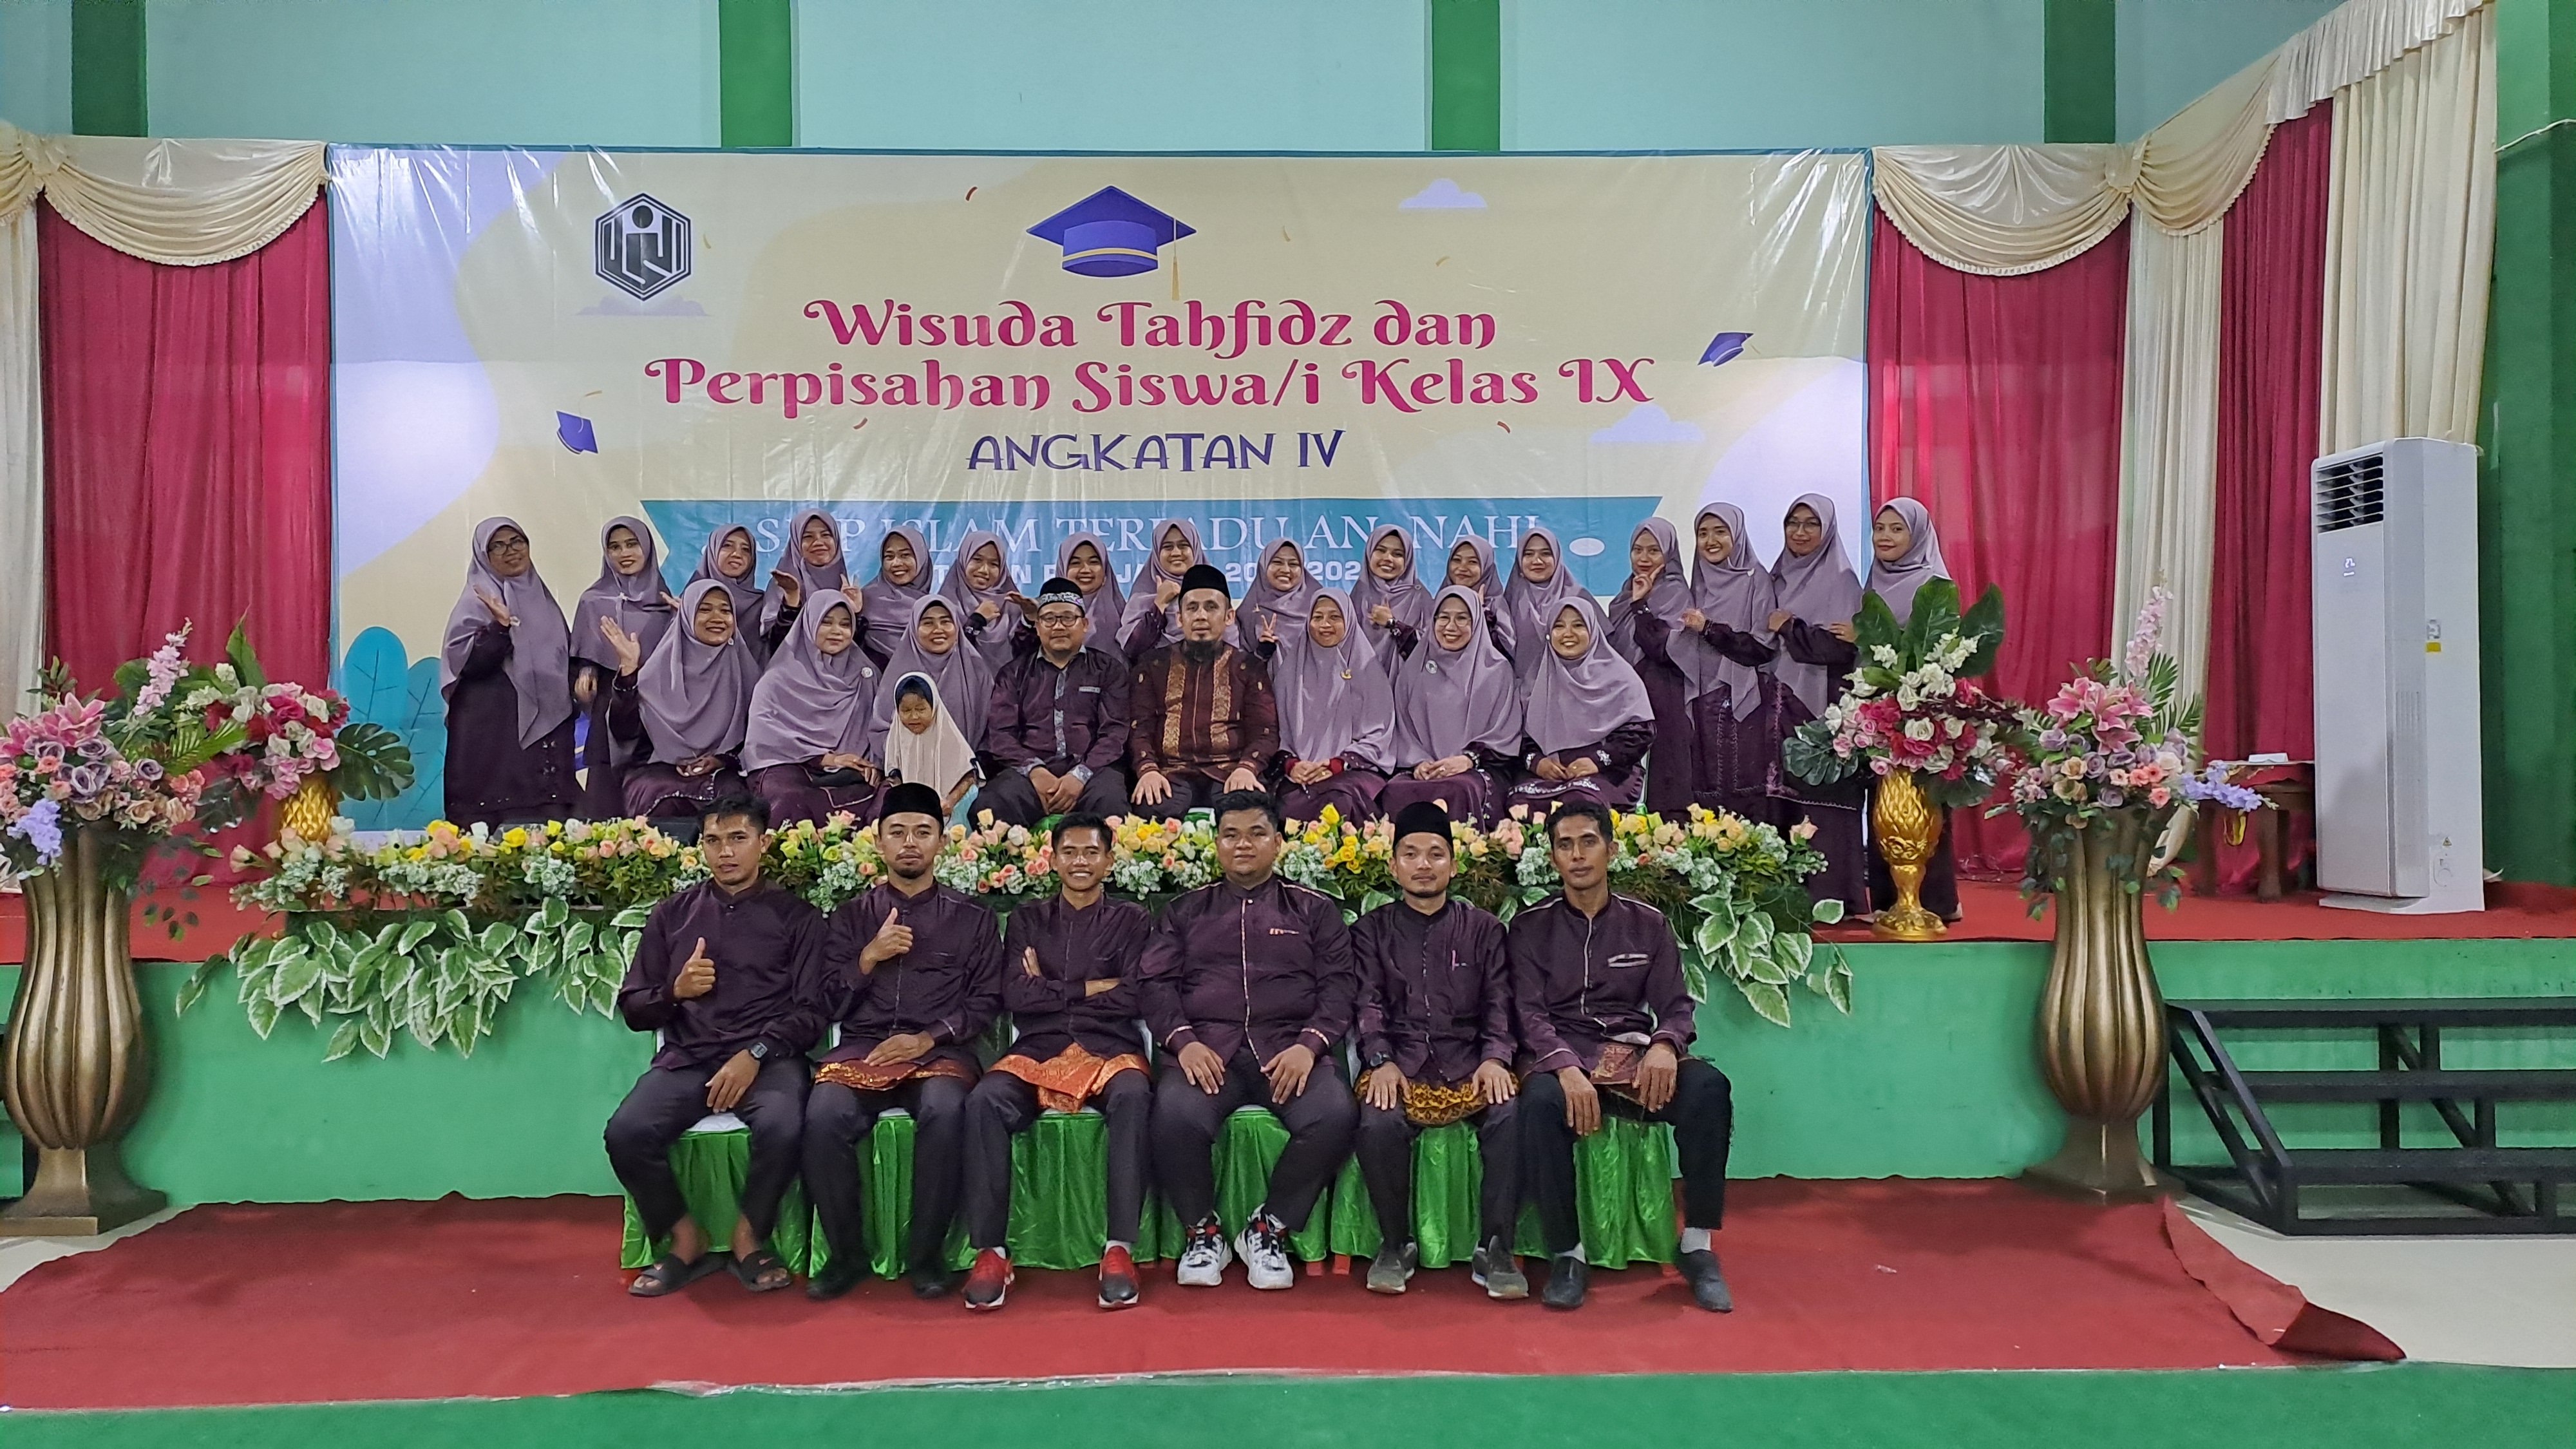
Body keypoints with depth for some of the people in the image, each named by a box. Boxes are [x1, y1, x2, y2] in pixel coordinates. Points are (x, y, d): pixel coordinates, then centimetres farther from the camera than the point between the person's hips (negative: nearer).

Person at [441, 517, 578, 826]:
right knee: (503, 820, -9)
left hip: (547, 725, 6)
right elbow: (466, 663, -14)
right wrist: (500, 627, -25)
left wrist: (569, 701, 15)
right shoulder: (477, 601, -3)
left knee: (549, 818, 1)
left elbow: (565, 656, 25)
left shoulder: (541, 596, 16)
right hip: (493, 730, -6)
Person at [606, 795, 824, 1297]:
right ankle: (688, 1240, -1)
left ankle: (749, 1238, -4)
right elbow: (632, 1009, 16)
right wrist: (675, 990, -6)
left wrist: (755, 1054, -14)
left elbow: (810, 1012, 1)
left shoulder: (796, 916, 8)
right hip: (687, 1058, 3)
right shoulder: (672, 913, 15)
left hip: (768, 1057, -2)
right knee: (626, 1134, -26)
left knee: (782, 1127, -33)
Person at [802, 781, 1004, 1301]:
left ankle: (926, 1254, -20)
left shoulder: (971, 916, 13)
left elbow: (985, 1000, 6)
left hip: (940, 1052, -1)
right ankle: (846, 1254, -13)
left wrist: (928, 1039, -9)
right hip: (862, 1048, 2)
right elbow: (833, 1001, 11)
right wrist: (870, 956, -6)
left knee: (943, 1111, -36)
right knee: (825, 1114, -31)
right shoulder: (853, 914, 17)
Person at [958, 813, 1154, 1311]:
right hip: (1038, 1050, 1)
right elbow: (1016, 996, 4)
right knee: (985, 1100, -31)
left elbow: (1133, 998, -1)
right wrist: (1091, 988, 0)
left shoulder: (1132, 920, 14)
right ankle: (991, 1250, -25)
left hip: (1111, 1049, -1)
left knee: (1133, 1097, -37)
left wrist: (1051, 989, 1)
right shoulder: (1027, 920, 18)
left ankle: (1120, 1248, -31)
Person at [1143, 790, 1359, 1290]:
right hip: (1207, 1048, 0)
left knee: (1336, 1114, -31)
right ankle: (1202, 1233, -5)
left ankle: (1268, 1230, -7)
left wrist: (1309, 1045, -9)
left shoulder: (1314, 910, 18)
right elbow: (1158, 983, 11)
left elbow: (1338, 985, 8)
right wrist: (1184, 1041, -9)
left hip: (1290, 1050, 0)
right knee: (1175, 1114, -33)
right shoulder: (1186, 911, 21)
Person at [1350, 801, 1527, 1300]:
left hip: (1470, 1067, 1)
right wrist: (1381, 1061, -15)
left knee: (1513, 1119, -30)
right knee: (1379, 1124, -32)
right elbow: (1368, 1003, 2)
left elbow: (1499, 1003, 7)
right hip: (1400, 1068, -1)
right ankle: (1395, 1245, -9)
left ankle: (1494, 1249, -14)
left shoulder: (1484, 930, 16)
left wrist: (1495, 1058, -12)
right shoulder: (1371, 931, 14)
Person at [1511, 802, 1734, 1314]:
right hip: (1561, 1054, -2)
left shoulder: (1648, 923, 13)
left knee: (1708, 1086, -29)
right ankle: (1567, 1255, -20)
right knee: (1541, 1102, -37)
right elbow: (1529, 1013, -3)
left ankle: (1697, 1246, -15)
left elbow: (1675, 1005, 8)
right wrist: (1566, 1067, -23)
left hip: (1633, 1052, 2)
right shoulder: (1531, 926, 7)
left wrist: (1665, 1045, -17)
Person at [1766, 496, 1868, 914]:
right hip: (1784, 707, 6)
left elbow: (1841, 647, -14)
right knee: (1785, 799, 4)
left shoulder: (1841, 580, -3)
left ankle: (1832, 898, -2)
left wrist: (1788, 628, -9)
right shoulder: (1778, 579, 16)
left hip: (1824, 709, -6)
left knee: (1825, 803, -6)